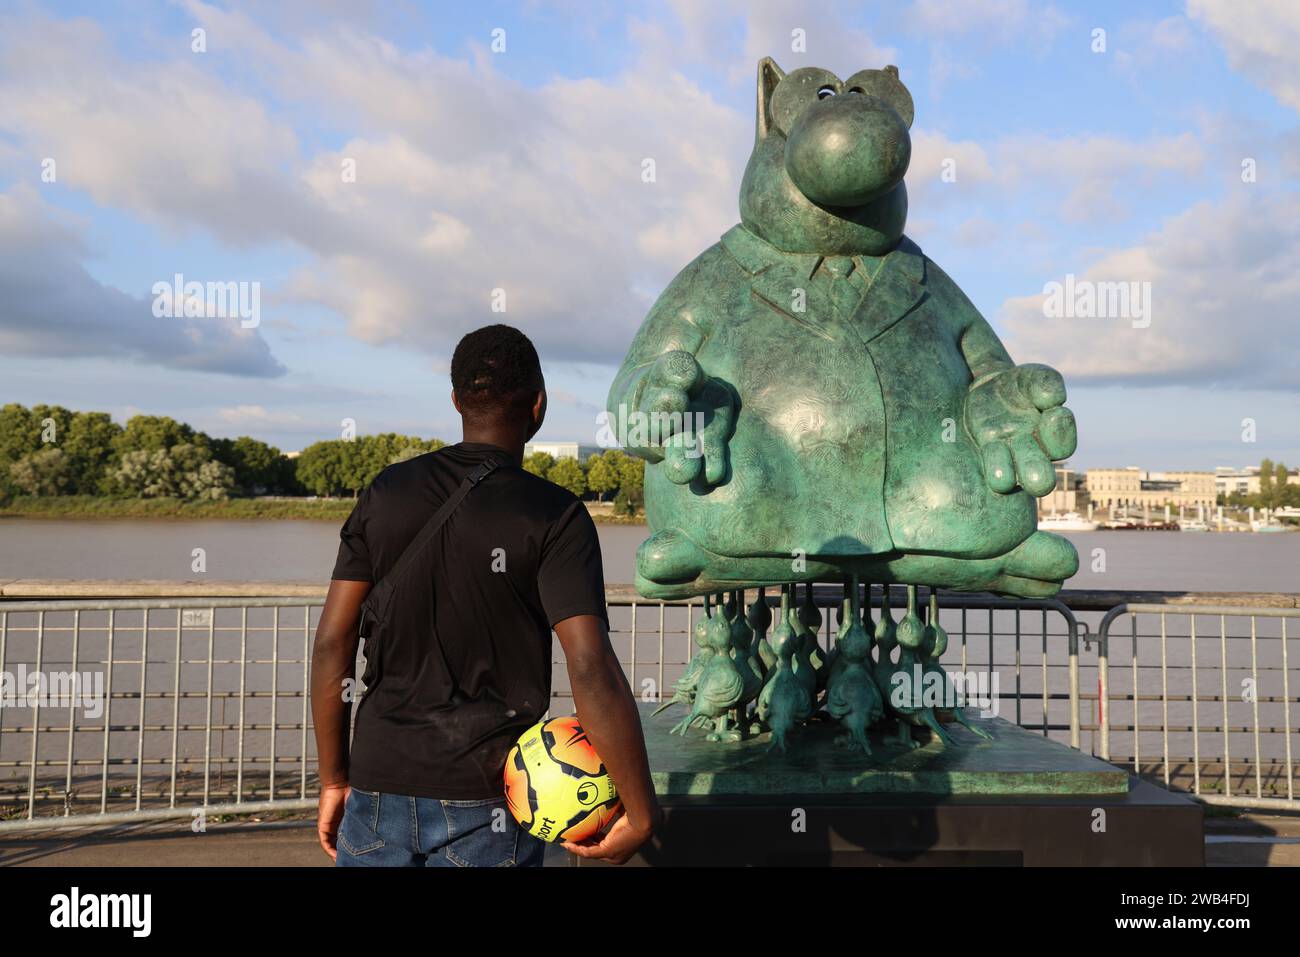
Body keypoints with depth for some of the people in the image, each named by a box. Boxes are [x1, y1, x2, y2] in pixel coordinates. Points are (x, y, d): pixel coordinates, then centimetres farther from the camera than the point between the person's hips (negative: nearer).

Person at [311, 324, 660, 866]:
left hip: (378, 786, 3)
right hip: (483, 801, -3)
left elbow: (332, 644, 2)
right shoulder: (555, 517, -10)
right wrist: (640, 812, -11)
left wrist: (334, 779, 11)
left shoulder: (385, 493, 2)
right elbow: (592, 671, -19)